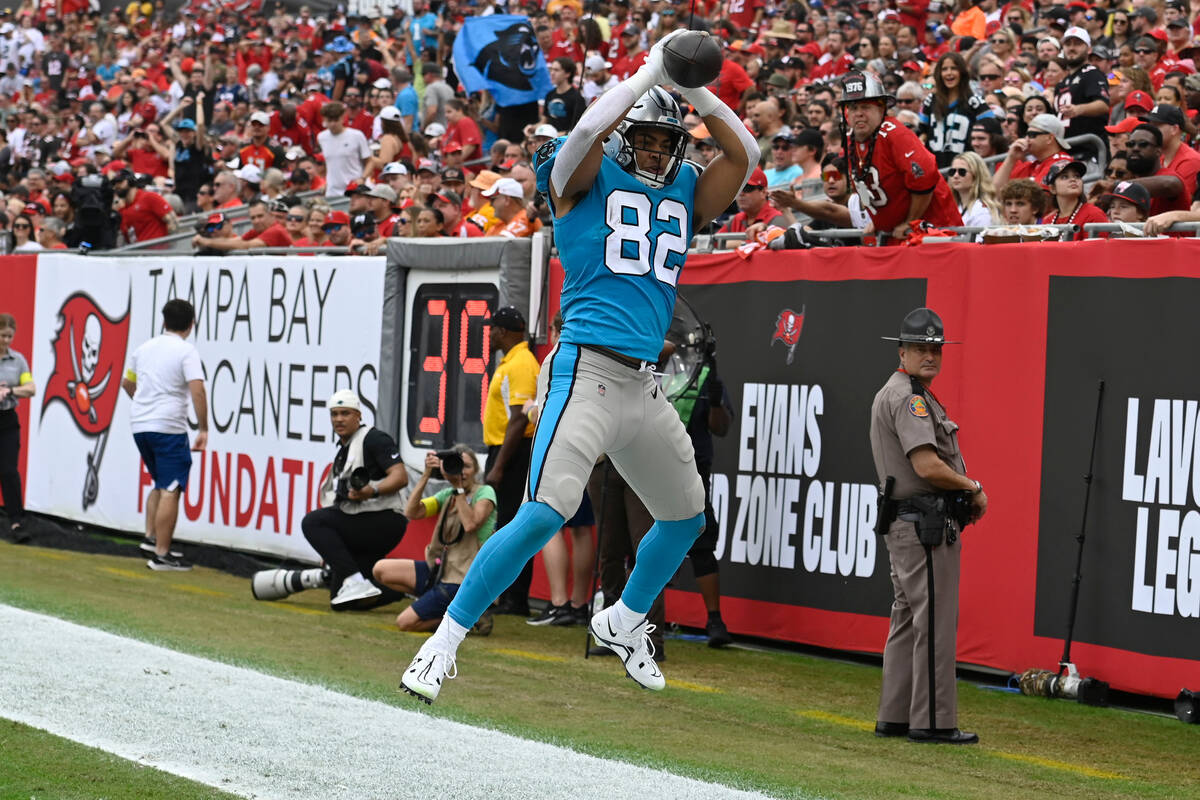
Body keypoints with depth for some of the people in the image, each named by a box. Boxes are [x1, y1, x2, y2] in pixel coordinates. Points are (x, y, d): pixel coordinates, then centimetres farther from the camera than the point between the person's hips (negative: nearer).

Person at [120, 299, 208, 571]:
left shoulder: (145, 348, 13)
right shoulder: (187, 351, -7)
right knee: (170, 491, -4)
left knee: (161, 485, 23)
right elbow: (197, 390, -18)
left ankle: (151, 537, 17)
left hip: (139, 425, 7)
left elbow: (127, 383, 26)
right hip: (168, 427, -7)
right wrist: (203, 429, -13)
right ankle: (161, 554, -6)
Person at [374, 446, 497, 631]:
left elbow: (471, 524, -26)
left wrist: (459, 487, -19)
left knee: (405, 622, -15)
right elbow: (411, 512, -2)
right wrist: (426, 475, -9)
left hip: (463, 579, -8)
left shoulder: (484, 493, -6)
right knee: (381, 569, -1)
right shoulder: (447, 496, 12)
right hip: (442, 570, 8)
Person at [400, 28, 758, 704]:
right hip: (586, 370, -7)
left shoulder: (687, 192, 17)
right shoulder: (588, 178, 2)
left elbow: (744, 155, 4)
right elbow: (588, 131, -19)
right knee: (546, 514, -20)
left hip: (644, 386, 7)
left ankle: (624, 623, 43)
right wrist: (652, 72, -14)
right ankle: (444, 643, -13)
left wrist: (696, 89, -5)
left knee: (685, 515, 20)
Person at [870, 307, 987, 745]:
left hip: (906, 525, 11)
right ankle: (932, 721, -5)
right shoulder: (908, 397, -14)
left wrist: (963, 496, 11)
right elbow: (927, 467, -23)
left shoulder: (893, 394, 20)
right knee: (935, 623, -7)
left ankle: (894, 716, 19)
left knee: (908, 620, 14)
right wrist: (973, 488, -8)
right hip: (926, 527, -11)